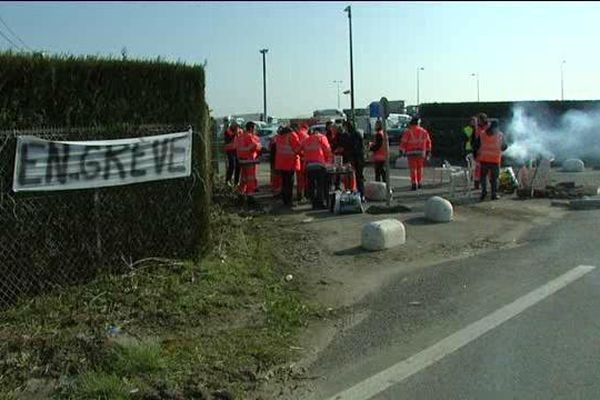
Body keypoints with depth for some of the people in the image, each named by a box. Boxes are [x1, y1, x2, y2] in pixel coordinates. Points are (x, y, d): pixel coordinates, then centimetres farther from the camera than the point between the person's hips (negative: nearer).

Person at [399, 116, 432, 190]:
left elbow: (403, 142, -8)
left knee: (413, 169, 0)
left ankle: (414, 184, -5)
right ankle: (419, 183, 17)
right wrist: (428, 153, 18)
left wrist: (401, 151, -1)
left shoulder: (408, 132, -6)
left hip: (411, 153, -3)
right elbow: (428, 142, 11)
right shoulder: (424, 132, 7)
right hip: (421, 153, 3)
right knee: (420, 168, 14)